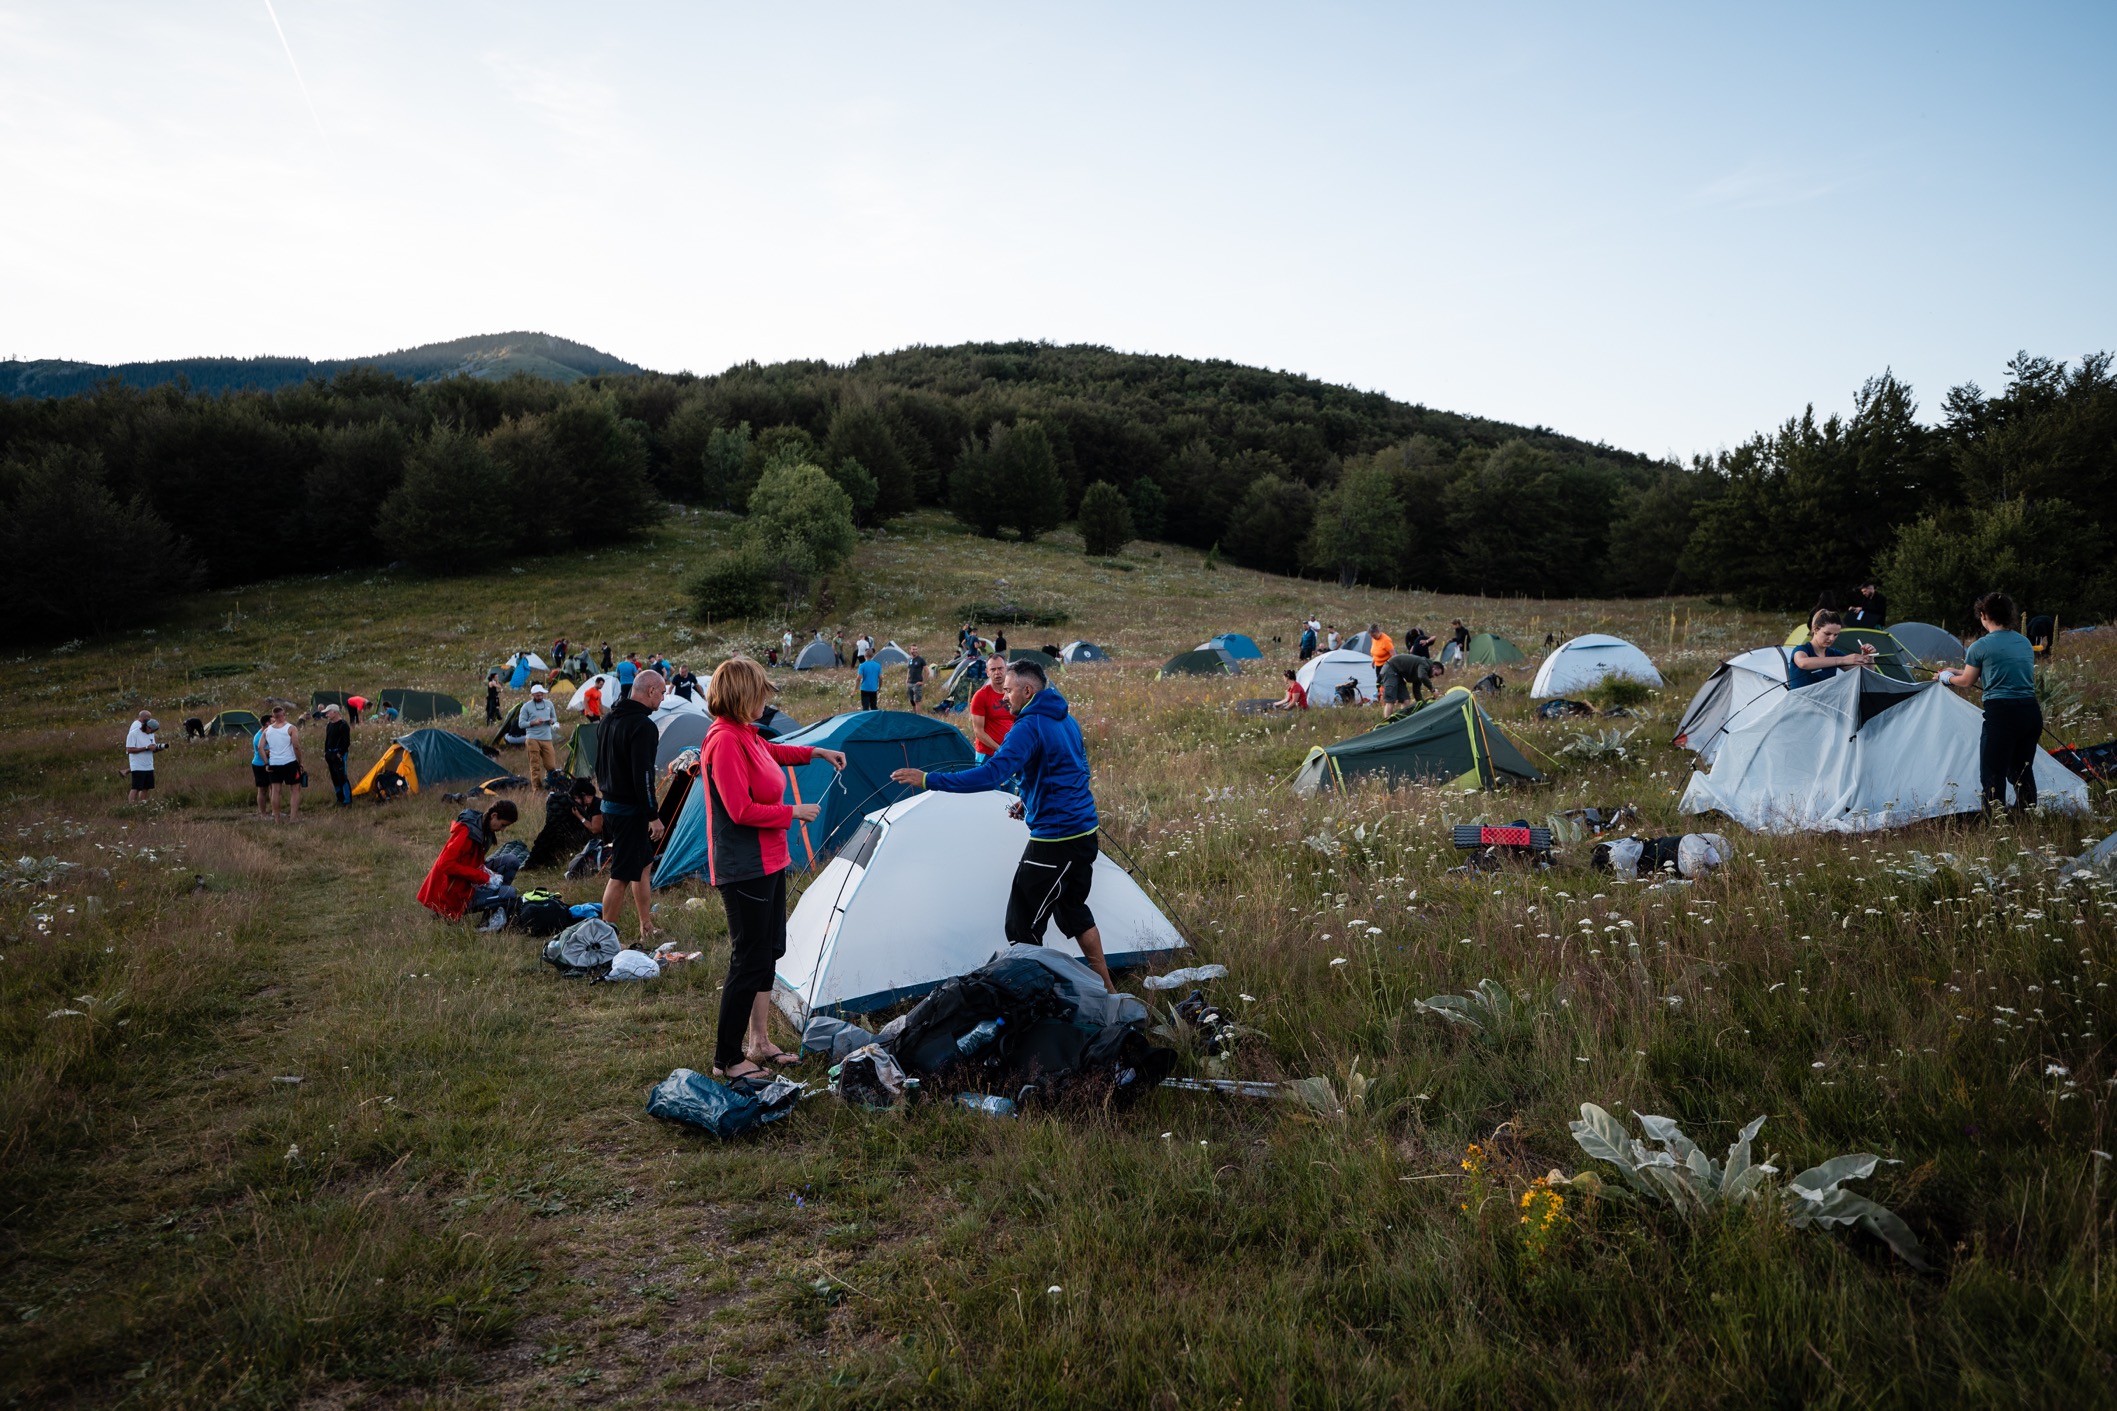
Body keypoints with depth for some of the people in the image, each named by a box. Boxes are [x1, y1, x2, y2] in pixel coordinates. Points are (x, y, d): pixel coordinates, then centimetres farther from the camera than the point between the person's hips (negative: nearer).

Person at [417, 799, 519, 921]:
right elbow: (446, 865, -25)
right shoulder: (468, 832, -20)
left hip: (464, 886, 9)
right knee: (508, 893, -20)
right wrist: (484, 877, -22)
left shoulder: (483, 831, 8)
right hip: (448, 893, -9)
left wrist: (490, 874, -3)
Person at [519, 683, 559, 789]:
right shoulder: (526, 706, -1)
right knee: (535, 765, -3)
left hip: (547, 739, 3)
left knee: (551, 765, 0)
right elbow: (521, 724, -1)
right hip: (533, 739, -3)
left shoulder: (549, 704, 10)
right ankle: (536, 787, 4)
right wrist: (534, 722, -16)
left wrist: (552, 721, -3)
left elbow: (554, 718, 20)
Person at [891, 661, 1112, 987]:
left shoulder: (1029, 727, -17)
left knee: (1023, 928, -2)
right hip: (1086, 832, 10)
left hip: (1054, 840, -10)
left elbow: (990, 775, -27)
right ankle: (1106, 989, 33)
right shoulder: (1067, 721, 12)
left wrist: (929, 780, -25)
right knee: (1074, 911, 25)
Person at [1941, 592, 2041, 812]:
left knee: (1993, 774, 0)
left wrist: (1947, 677, 27)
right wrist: (1960, 671, 33)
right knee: (2022, 770, 19)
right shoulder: (2025, 642, 14)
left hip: (2001, 713, -7)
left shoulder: (1981, 646, -7)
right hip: (2031, 712, 7)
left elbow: (1967, 682, 6)